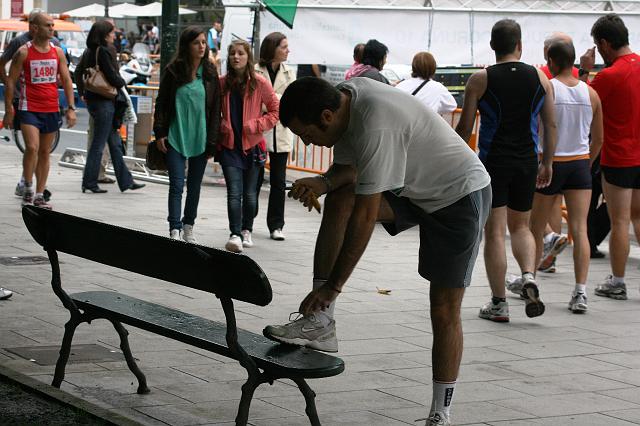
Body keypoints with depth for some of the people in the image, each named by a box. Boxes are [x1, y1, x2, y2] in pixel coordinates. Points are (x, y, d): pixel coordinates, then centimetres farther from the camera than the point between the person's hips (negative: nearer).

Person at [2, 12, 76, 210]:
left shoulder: (57, 52, 6)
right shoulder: (24, 52, -5)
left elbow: (66, 80, 9)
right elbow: (11, 81, -3)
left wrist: (71, 108, 1)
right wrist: (8, 111, -6)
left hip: (51, 110, 4)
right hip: (29, 109, -4)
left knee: (45, 153, 8)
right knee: (32, 148, -19)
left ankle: (39, 195, 15)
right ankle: (28, 189, -2)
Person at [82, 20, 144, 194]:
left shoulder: (91, 51, 11)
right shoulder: (103, 52, -17)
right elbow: (112, 77, -20)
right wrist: (122, 82, 1)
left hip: (94, 99, 9)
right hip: (103, 102, -9)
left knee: (115, 143, 12)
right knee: (99, 143, -2)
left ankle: (125, 181, 16)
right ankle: (90, 183, 3)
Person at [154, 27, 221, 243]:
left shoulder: (210, 72, 1)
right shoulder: (173, 71, -3)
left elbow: (215, 108, 3)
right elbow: (161, 103, 2)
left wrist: (212, 140, -1)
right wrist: (160, 133, -3)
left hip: (200, 138, 2)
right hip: (176, 137, -2)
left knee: (194, 185, 12)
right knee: (177, 185, -7)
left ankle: (188, 228, 25)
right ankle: (174, 231, -8)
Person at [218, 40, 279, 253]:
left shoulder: (259, 83, -5)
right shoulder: (222, 83, 2)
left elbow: (275, 111, 0)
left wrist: (254, 125, -11)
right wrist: (220, 127, -3)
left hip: (252, 146, 0)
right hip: (229, 146, 0)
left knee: (250, 194, 10)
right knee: (234, 193, -11)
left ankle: (246, 231, 28)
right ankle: (235, 235, -14)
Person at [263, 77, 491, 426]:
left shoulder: (376, 126, -34)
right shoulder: (344, 99, -8)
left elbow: (365, 216, -32)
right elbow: (348, 168, 7)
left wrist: (333, 286, -26)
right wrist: (323, 182, -18)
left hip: (460, 194, -8)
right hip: (414, 188, 8)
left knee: (444, 311, -7)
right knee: (338, 201, -15)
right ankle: (320, 324, -14)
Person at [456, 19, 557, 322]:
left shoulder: (480, 80, -5)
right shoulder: (540, 78, 3)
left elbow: (465, 128, -4)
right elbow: (550, 125, 7)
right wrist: (547, 163, 16)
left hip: (493, 162, -3)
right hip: (527, 162, 3)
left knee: (494, 232, 2)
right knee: (520, 226, 19)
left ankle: (499, 304, 3)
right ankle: (528, 277, -6)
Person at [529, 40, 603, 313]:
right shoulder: (590, 93, 2)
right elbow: (598, 139, 9)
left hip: (549, 164, -3)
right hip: (580, 164, 3)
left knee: (536, 228, 14)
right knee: (580, 230, 0)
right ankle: (580, 293, -9)